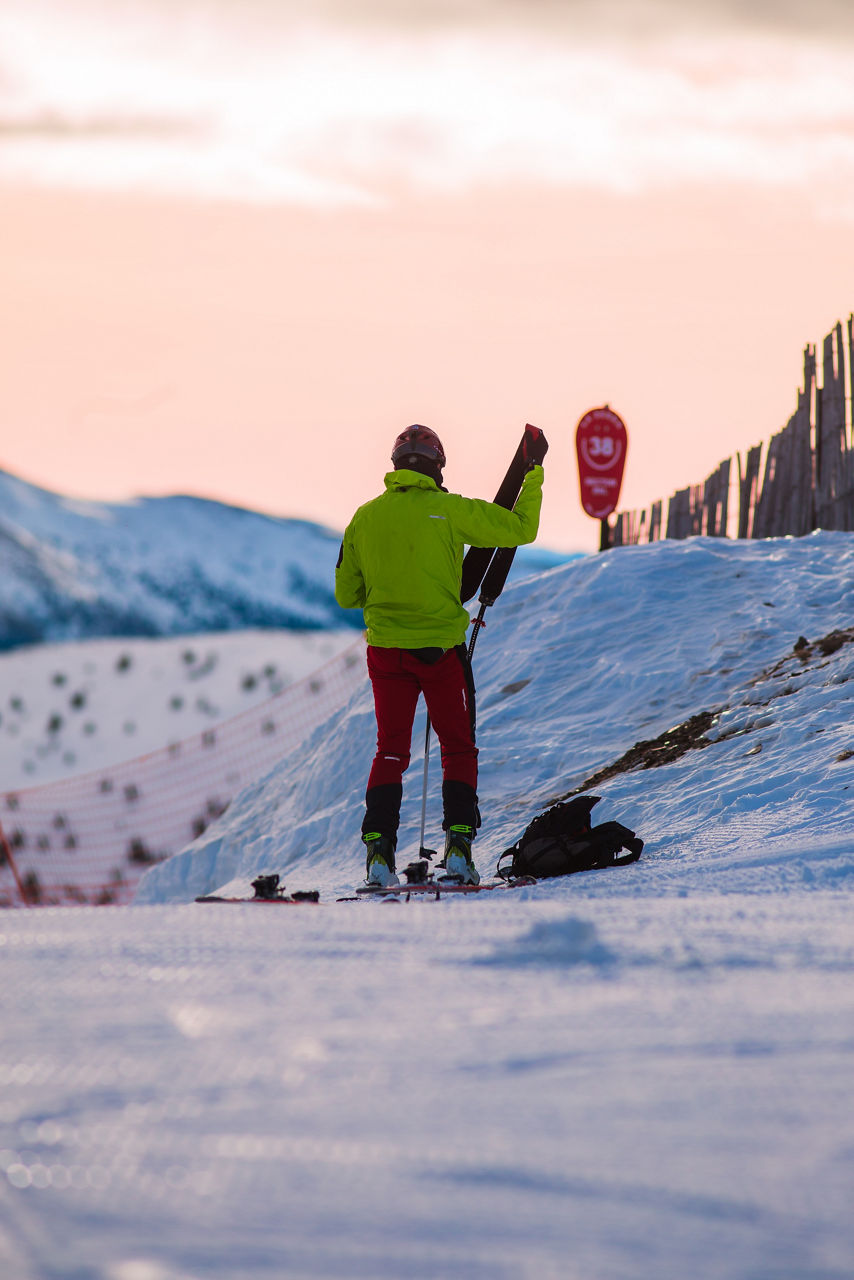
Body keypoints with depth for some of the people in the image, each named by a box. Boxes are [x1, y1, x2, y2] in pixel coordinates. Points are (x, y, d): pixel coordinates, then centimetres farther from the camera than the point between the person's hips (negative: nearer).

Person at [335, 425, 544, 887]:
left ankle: (378, 849, -2)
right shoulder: (450, 510, -8)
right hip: (441, 651, -2)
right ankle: (458, 842, -1)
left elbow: (346, 595, 8)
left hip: (386, 651, 2)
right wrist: (532, 484, 13)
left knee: (390, 752, 9)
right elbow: (520, 529, -3)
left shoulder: (365, 518, 2)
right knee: (458, 749, 10)